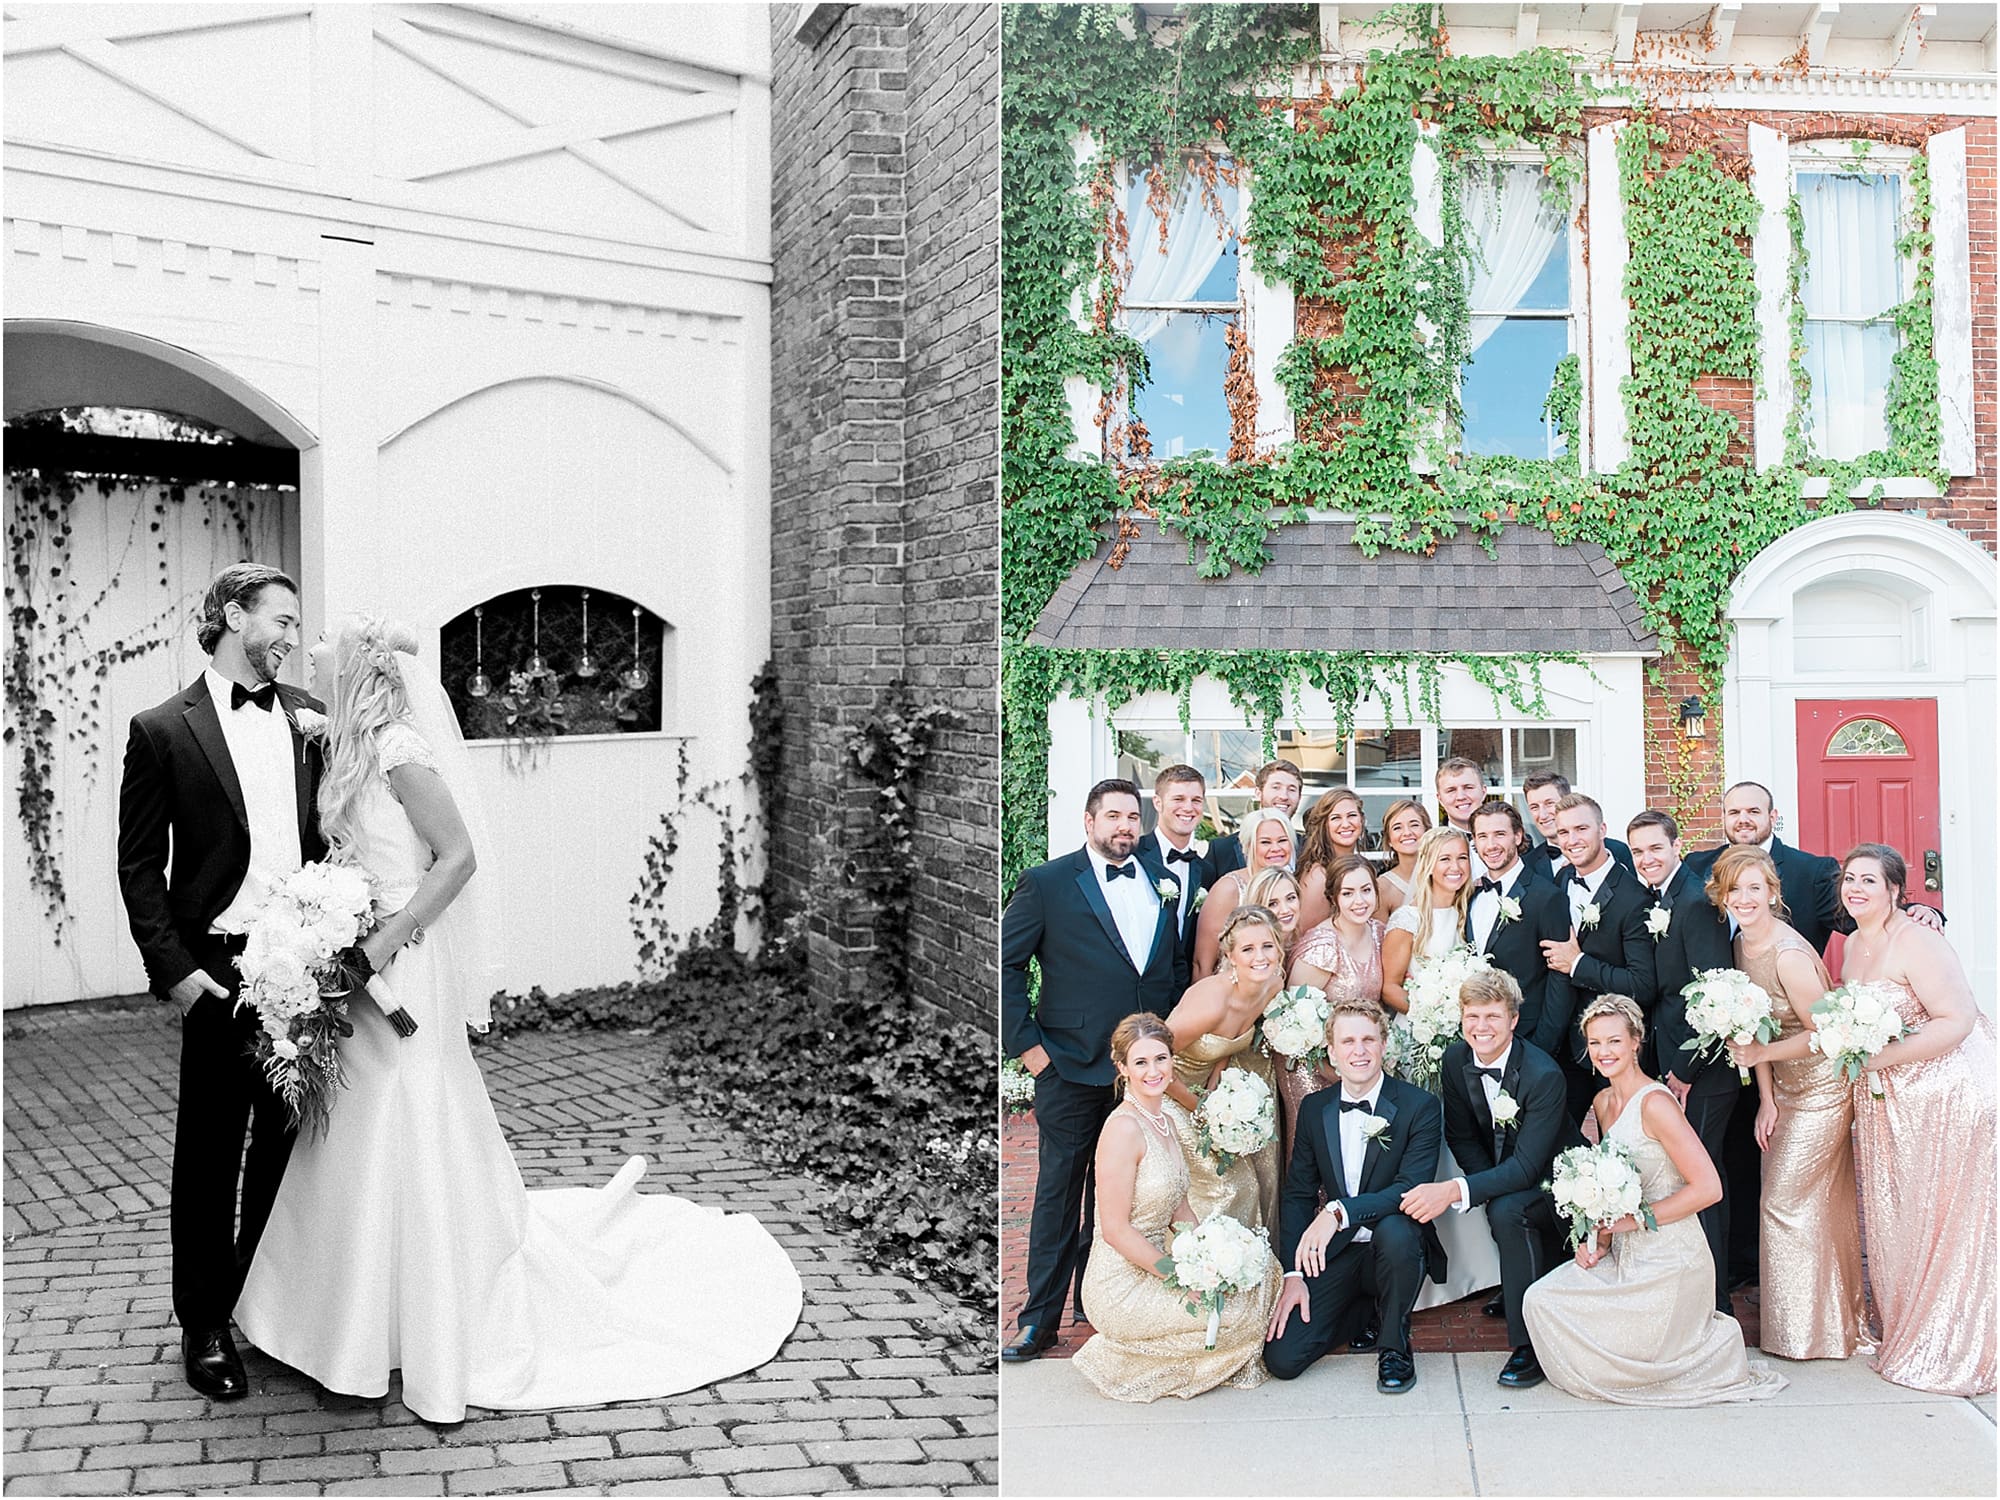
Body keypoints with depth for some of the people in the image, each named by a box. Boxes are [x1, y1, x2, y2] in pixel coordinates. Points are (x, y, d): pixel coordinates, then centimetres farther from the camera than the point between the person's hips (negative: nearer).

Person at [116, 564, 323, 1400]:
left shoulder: (311, 719, 7)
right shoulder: (163, 730, -3)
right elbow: (139, 865, -2)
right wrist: (173, 969, -10)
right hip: (221, 971, -3)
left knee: (292, 1144, 13)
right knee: (209, 1155, 8)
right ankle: (205, 1326, 21)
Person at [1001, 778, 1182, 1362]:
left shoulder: (1163, 881, 10)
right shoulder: (1046, 883, -3)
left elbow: (1181, 966, 16)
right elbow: (1005, 964, -4)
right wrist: (1027, 1043, -8)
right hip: (1072, 1069, -4)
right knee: (1058, 1192, 4)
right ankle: (1041, 1318, 14)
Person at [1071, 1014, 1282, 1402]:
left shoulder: (1165, 1116, 8)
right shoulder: (1124, 1127, -20)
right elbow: (1115, 1229, -21)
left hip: (1152, 1265, 9)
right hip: (1120, 1288, -9)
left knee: (1259, 1264, 2)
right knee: (1243, 1313, -14)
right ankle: (1120, 1358, 2)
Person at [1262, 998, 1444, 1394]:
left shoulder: (1421, 1106, -8)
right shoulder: (1314, 1109, 5)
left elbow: (1412, 1188, -20)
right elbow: (1298, 1195, 6)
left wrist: (1339, 1211, -33)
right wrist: (1293, 1274, -5)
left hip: (1393, 1245, -3)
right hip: (1333, 1254, 3)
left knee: (1395, 1230, -39)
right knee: (1282, 1358, -14)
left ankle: (1394, 1346, -10)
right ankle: (1366, 1310, 15)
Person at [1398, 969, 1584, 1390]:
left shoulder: (1544, 1075, -28)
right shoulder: (1456, 1060, -10)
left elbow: (1527, 1166, -32)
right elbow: (1461, 1138, 0)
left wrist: (1455, 1190, -42)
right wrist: (1488, 1185, -18)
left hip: (1556, 1179, -7)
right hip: (1506, 1173, 7)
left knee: (1506, 1209, -31)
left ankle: (1530, 1344, -20)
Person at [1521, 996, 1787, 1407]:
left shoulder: (1655, 1103, -17)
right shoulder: (1603, 1102, 10)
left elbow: (1708, 1187, -20)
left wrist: (1635, 1218, -19)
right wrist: (1600, 1240, 1)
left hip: (1668, 1265, -8)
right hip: (1623, 1257, 8)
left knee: (1604, 1365, -11)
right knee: (1539, 1300, -6)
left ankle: (1715, 1343, 10)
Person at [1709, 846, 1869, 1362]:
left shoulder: (1788, 954, -25)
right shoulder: (1742, 944, 2)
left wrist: (1761, 1054, -19)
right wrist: (1767, 1100, 3)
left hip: (1822, 1087, -8)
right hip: (1786, 1086, 8)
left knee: (1787, 1201, -2)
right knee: (1819, 1203, 15)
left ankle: (1805, 1328, 14)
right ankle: (1837, 1315, 28)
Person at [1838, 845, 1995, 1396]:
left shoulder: (1914, 943, -17)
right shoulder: (1852, 946, 10)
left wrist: (1879, 1059, -22)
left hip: (1946, 1096, -8)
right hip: (1884, 1102, 8)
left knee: (1941, 1221, 0)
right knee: (1892, 1219, 13)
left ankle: (1950, 1351, 14)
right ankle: (1902, 1331, 28)